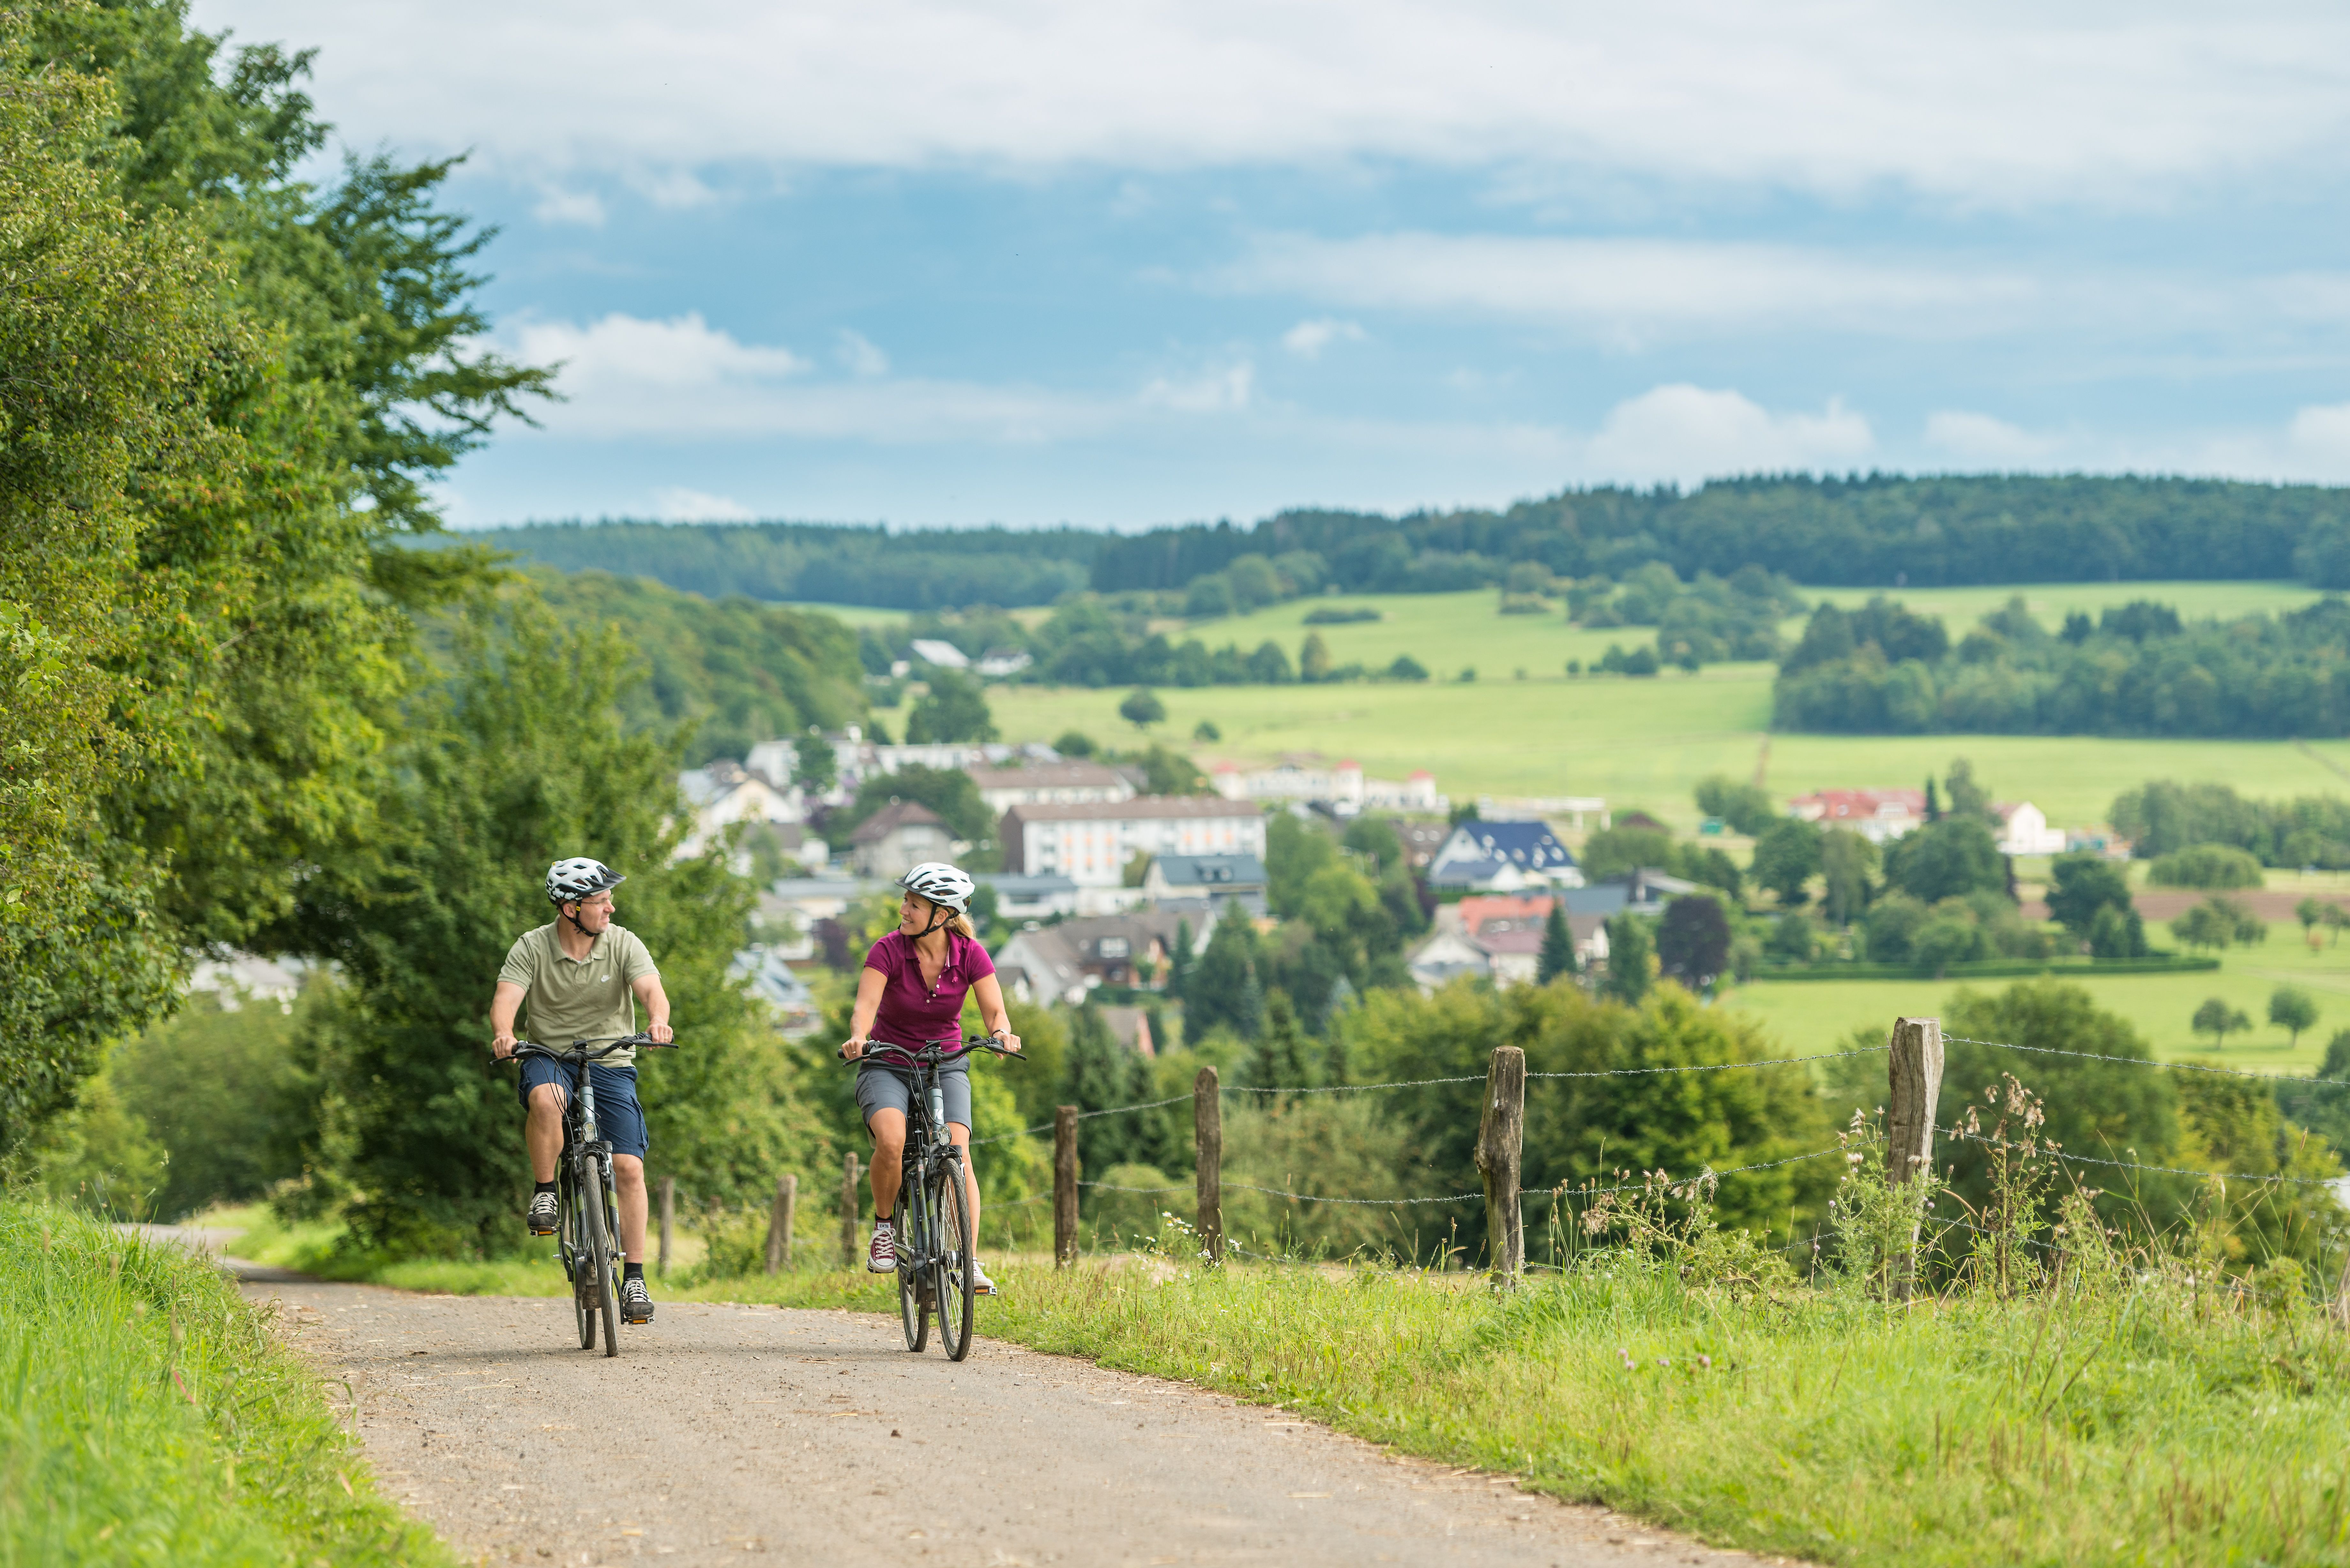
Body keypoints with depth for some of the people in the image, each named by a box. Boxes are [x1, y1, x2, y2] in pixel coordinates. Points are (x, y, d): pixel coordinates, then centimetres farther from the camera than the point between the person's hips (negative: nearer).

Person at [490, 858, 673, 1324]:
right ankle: (544, 1193, -17)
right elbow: (506, 997, -20)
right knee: (545, 1098, -38)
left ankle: (634, 1278, -5)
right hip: (550, 1060, -1)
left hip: (611, 1064, 1)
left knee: (629, 1167, -12)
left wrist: (658, 1020, -44)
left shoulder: (623, 944, -5)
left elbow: (651, 989, -20)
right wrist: (503, 1034, -43)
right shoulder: (532, 948, -7)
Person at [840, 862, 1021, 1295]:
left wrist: (1002, 1033, -40)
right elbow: (866, 1004, -28)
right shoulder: (889, 951, -15)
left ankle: (968, 1261, -20)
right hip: (887, 1065, -1)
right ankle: (884, 1226, -5)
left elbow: (994, 1011, -16)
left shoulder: (970, 954, -10)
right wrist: (858, 1036, -50)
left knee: (958, 1153, -23)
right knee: (892, 1141, -30)